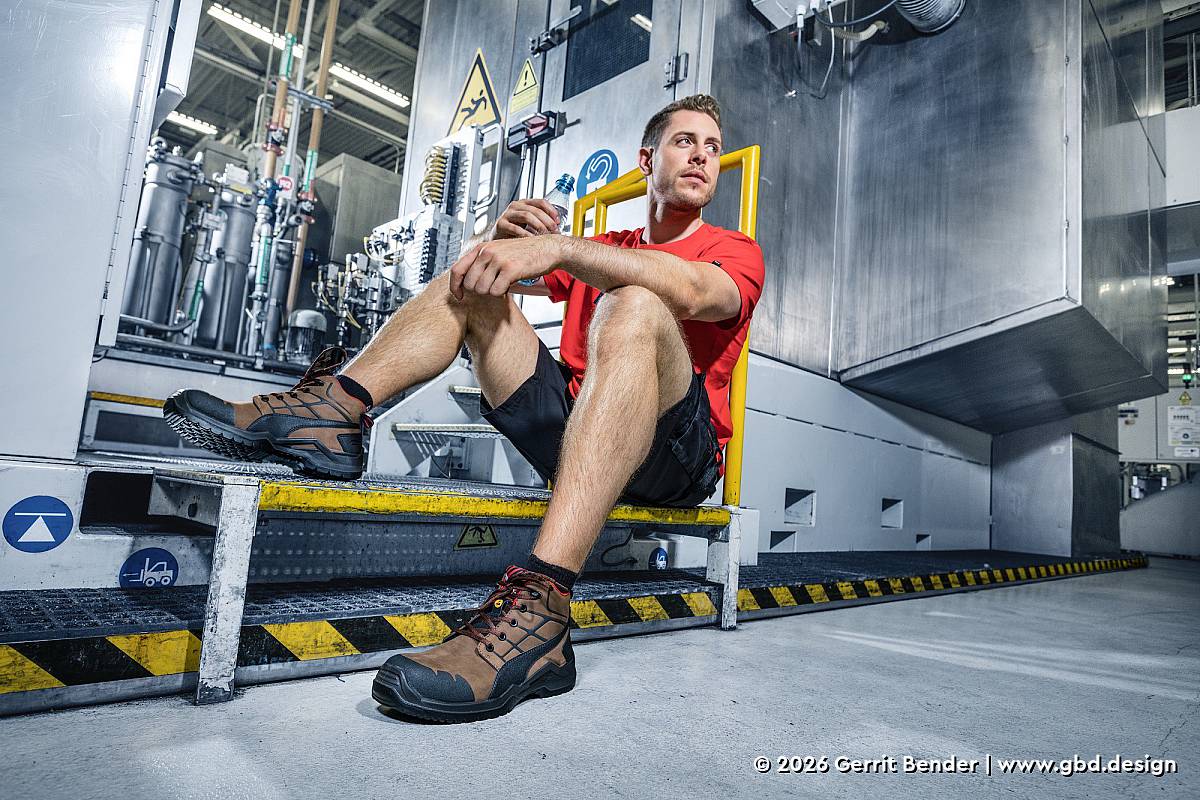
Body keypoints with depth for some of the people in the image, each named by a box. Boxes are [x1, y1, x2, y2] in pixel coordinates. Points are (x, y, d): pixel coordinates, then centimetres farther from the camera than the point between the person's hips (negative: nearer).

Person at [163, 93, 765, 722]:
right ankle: (327, 415, -18)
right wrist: (503, 235, -9)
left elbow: (689, 291, -17)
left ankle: (538, 609, -48)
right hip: (571, 438, 4)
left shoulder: (734, 251, 10)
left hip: (677, 457, -4)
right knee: (472, 276, 3)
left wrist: (556, 247, -27)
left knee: (635, 304, -34)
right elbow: (500, 263, 14)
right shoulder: (602, 252, 24)